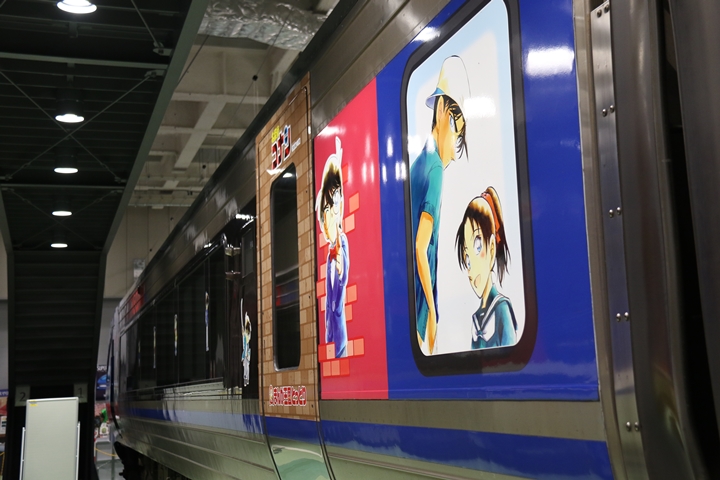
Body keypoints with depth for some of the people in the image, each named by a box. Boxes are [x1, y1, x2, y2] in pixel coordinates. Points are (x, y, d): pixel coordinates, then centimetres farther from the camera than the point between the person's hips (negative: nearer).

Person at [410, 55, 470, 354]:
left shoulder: (422, 163, 10)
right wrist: (431, 311, -17)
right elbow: (421, 248, -21)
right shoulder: (435, 169, -17)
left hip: (418, 301, 8)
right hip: (423, 305, -8)